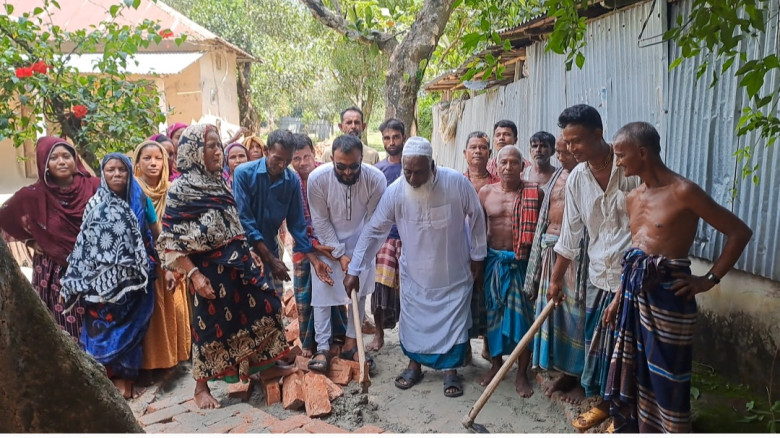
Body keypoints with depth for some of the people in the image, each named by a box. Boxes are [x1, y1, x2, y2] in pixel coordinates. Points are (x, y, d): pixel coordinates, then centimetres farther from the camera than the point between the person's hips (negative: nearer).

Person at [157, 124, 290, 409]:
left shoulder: (221, 182, 11)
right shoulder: (180, 189, -9)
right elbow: (170, 240, -12)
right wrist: (193, 274, -19)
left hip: (239, 262, 7)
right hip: (209, 269, -7)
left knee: (265, 305, 7)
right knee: (211, 326, 3)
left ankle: (253, 368, 27)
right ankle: (201, 388, 24)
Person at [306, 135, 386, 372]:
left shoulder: (376, 179, -26)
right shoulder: (317, 178, -27)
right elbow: (320, 220, -17)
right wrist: (340, 254, -18)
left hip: (360, 242, 1)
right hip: (327, 242, -1)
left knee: (359, 292, 5)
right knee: (322, 292, -3)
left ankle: (350, 344, 19)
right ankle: (322, 348, 6)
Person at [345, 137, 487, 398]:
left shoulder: (457, 183, -22)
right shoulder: (395, 191, -19)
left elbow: (476, 218, -7)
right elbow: (373, 231, -11)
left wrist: (477, 258, -1)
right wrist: (354, 270, -11)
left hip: (454, 271, -1)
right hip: (414, 272, 2)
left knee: (454, 319, 8)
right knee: (413, 318, 12)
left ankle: (450, 369, 26)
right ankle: (414, 364, 33)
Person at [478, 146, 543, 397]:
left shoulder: (535, 193, -5)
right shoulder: (486, 192, 4)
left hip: (522, 263, -3)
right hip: (493, 261, 3)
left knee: (522, 317, 2)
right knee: (492, 313, 11)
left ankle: (522, 374, 17)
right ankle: (496, 364, 30)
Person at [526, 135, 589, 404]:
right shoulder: (558, 175, 15)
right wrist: (544, 247, 13)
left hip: (578, 253, -7)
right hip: (552, 250, 8)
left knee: (578, 313, 2)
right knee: (554, 310, 13)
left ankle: (582, 379, 19)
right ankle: (565, 372, 29)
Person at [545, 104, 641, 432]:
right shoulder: (576, 178, 1)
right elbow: (571, 232, 8)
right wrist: (556, 278, 12)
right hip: (598, 273, 5)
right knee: (595, 341, 14)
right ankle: (603, 401, 34)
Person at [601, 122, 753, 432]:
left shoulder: (683, 192, -14)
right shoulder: (633, 198, 9)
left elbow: (740, 232, -10)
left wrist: (708, 280, -10)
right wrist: (619, 298, 17)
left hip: (666, 294, -8)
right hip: (635, 291, 8)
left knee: (666, 377, 4)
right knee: (632, 370, 18)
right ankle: (634, 428, 36)